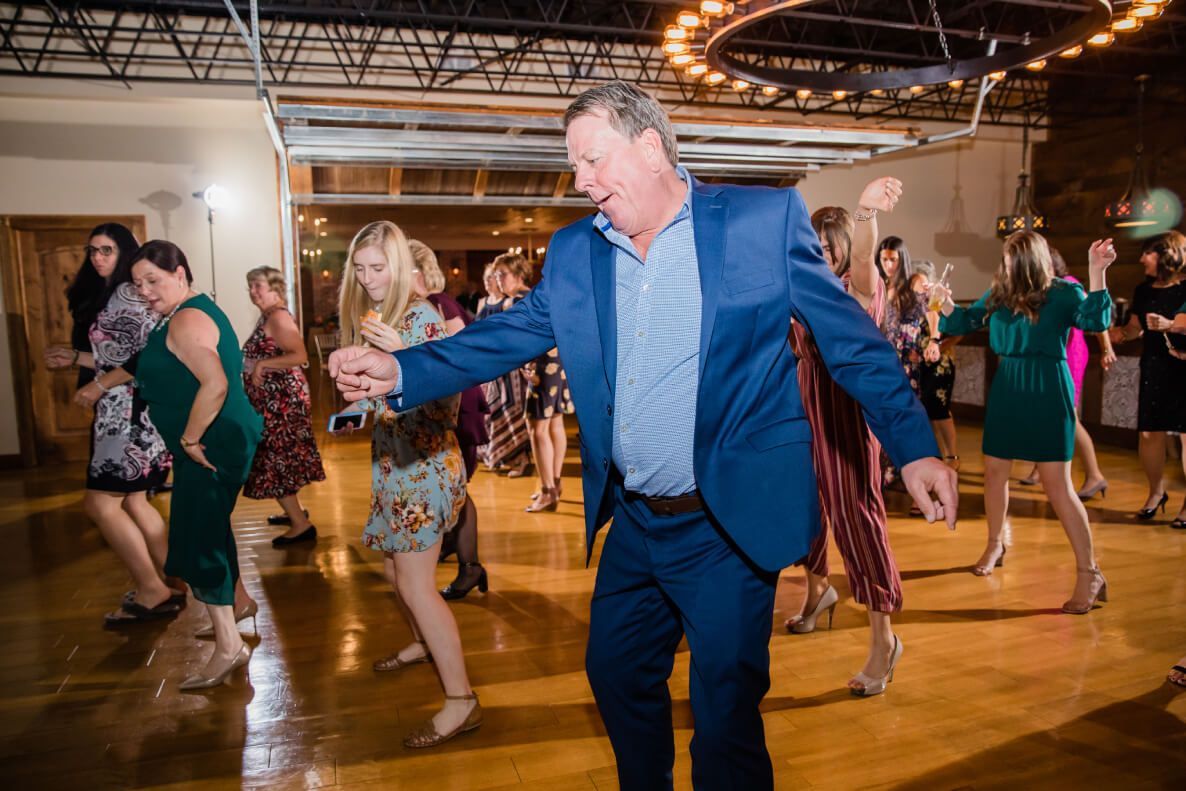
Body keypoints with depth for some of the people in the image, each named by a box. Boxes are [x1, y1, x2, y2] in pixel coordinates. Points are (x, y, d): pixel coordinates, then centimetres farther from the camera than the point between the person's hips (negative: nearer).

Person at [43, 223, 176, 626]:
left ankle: (152, 591, 1)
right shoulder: (105, 296, 19)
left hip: (134, 411, -10)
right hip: (119, 411, 10)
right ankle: (168, 586, 19)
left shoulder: (128, 294, -12)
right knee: (131, 501, 12)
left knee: (100, 502, -7)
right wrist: (74, 357, 13)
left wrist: (98, 386, -15)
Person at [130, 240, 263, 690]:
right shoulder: (198, 310, 15)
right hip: (220, 441, 11)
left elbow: (215, 385, -31)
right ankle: (233, 606, 41)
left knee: (197, 543, -5)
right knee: (208, 531, 23)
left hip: (211, 446, -11)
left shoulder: (186, 320, -17)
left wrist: (190, 439, -22)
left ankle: (228, 648, 2)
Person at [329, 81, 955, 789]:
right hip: (631, 524, 5)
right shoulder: (574, 251, 5)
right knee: (616, 676, 21)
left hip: (727, 526, -5)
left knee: (726, 715, 8)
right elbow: (511, 334, 2)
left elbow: (853, 341, -5)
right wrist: (399, 370, -11)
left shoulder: (765, 219, -7)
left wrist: (916, 449, -9)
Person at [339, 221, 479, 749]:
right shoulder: (367, 316, 9)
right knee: (393, 566, 20)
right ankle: (422, 643, 45)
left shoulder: (422, 316, -15)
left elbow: (446, 390, -23)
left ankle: (461, 701, 1)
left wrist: (402, 354, -34)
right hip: (388, 458, 8)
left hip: (425, 461, -8)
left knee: (415, 582, -7)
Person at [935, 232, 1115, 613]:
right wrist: (946, 304, -8)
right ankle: (995, 545, 35)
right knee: (994, 471, 13)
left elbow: (1097, 322, -21)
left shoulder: (1063, 292, -7)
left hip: (1048, 393, -5)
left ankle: (1089, 572, 3)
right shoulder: (998, 293, 6)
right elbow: (965, 323, 12)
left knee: (1057, 484, -7)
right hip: (1006, 391, 5)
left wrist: (1097, 273, -30)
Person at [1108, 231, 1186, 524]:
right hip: (1153, 371, 5)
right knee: (1149, 434, 6)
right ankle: (1156, 493, 24)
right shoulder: (1144, 290, 10)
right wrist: (1116, 333, -2)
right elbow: (1134, 328, 15)